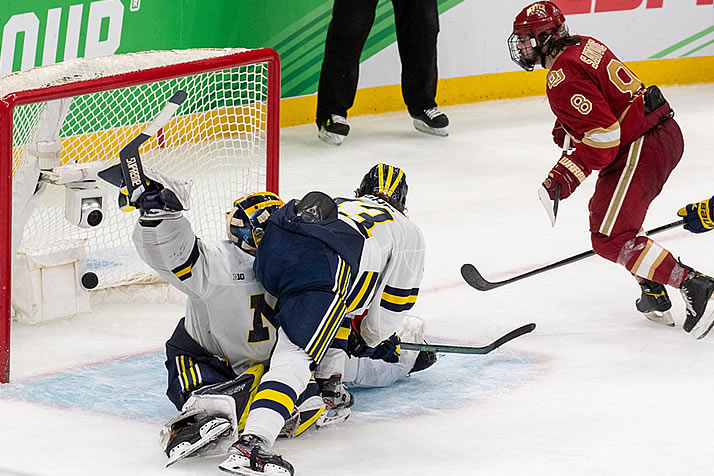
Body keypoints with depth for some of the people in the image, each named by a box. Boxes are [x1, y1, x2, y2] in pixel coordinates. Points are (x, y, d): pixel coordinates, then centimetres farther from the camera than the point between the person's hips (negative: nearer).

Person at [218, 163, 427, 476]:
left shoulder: (338, 205, 43)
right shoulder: (407, 232, 31)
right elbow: (395, 302, 31)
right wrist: (371, 339, 47)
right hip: (320, 272, -6)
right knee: (293, 358, -16)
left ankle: (328, 381, 39)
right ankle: (251, 443, -33)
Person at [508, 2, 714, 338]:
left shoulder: (563, 77, -18)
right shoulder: (584, 45, 14)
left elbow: (602, 137, -24)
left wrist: (565, 177, -23)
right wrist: (566, 127, 19)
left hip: (640, 149, -11)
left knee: (610, 238, -8)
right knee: (604, 213, 26)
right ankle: (654, 296, 25)